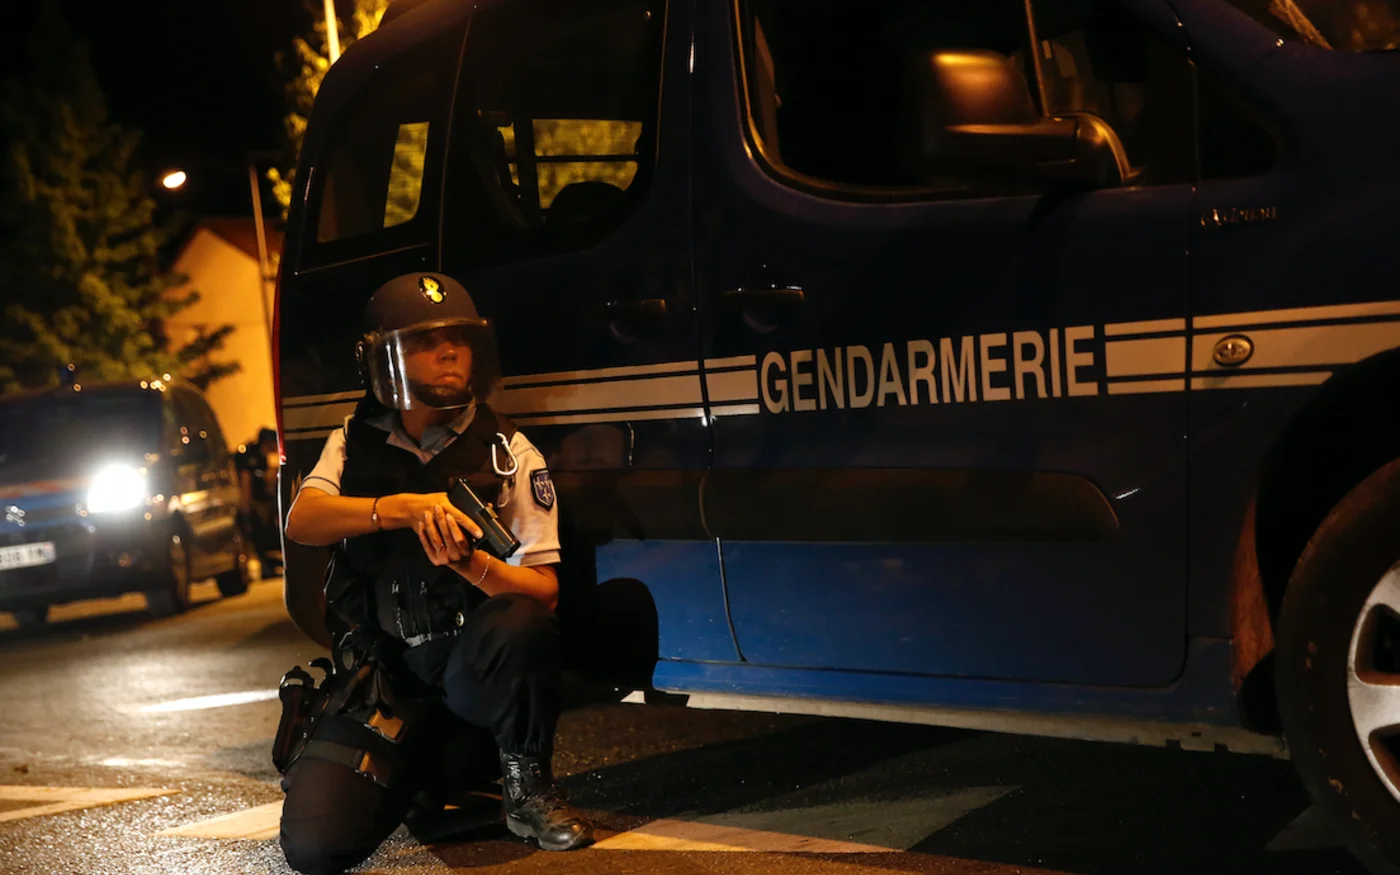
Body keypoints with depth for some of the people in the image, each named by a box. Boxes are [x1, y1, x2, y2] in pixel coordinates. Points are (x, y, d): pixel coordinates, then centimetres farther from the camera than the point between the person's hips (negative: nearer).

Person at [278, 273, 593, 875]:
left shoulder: (507, 454, -1)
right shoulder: (356, 445, 5)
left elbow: (544, 592, -8)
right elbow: (302, 521, -15)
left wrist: (467, 562, -29)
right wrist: (408, 507, -31)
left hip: (472, 667, -1)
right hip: (382, 681, 2)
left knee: (520, 623, -37)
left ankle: (526, 786, -9)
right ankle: (428, 763, 15)